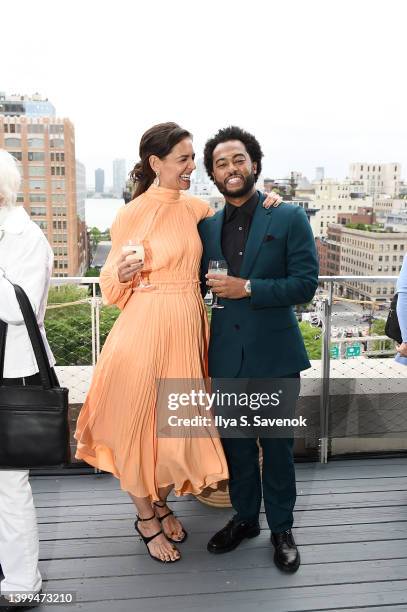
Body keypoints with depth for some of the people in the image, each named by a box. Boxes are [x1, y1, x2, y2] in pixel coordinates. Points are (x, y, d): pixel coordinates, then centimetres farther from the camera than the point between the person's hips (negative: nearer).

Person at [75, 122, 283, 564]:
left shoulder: (196, 208, 6)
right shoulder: (132, 215, -8)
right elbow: (113, 289, -2)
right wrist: (124, 274, -24)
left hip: (187, 328, 5)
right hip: (146, 329, -5)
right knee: (141, 423, 7)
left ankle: (161, 503, 39)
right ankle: (145, 518, 31)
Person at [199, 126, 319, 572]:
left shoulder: (289, 218, -4)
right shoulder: (207, 227, 7)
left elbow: (306, 283, -11)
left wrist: (247, 288, -19)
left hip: (275, 355, -3)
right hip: (226, 356, 4)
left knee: (277, 445, 10)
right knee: (236, 443, 16)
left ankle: (281, 528, 31)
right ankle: (244, 517, 37)